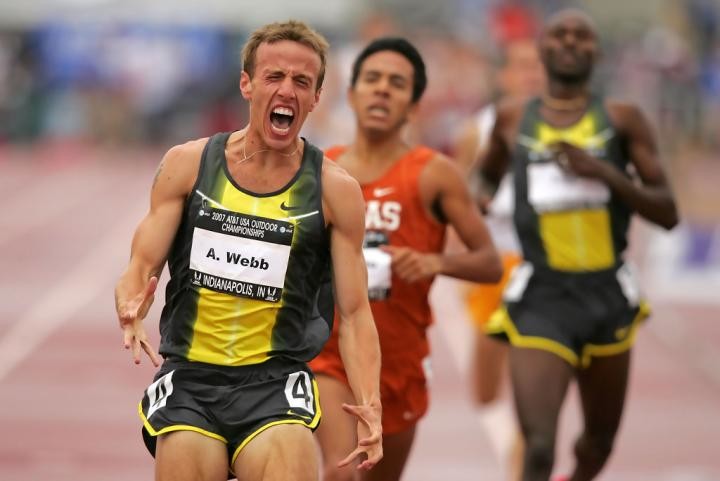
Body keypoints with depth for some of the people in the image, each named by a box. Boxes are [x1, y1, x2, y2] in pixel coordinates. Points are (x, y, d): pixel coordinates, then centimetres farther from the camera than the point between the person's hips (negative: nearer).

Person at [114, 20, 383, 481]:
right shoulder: (187, 163, 4)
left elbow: (355, 310, 2)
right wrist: (131, 311, -19)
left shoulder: (334, 189, 2)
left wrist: (369, 408, -12)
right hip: (188, 377, 2)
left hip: (276, 380, -1)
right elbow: (141, 268, 5)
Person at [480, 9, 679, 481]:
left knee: (599, 443, 19)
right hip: (541, 299, -2)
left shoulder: (622, 119, 1)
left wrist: (604, 173, -17)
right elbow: (487, 180, 27)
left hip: (608, 298, 2)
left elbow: (668, 213, -4)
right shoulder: (513, 119, 5)